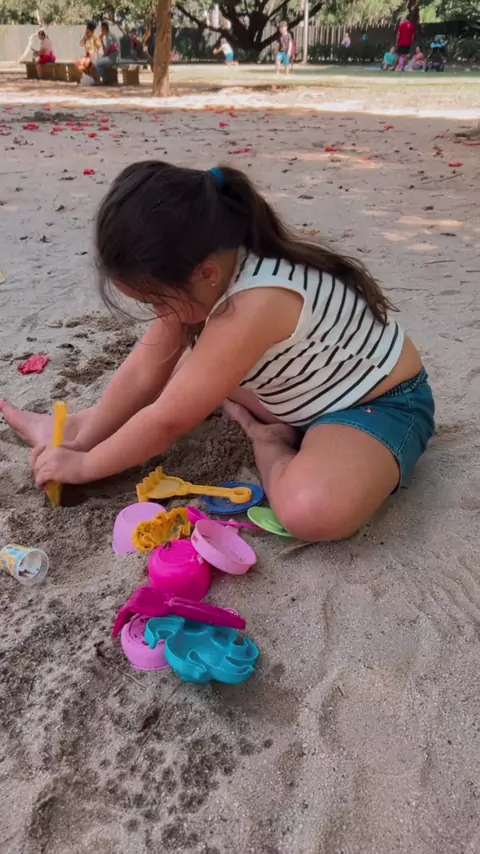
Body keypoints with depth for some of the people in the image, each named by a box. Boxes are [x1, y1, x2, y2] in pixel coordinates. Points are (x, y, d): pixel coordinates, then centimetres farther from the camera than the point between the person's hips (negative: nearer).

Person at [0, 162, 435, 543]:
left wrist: (82, 464, -14)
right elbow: (147, 370, -3)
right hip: (297, 392, 8)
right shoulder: (212, 267, -11)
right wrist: (83, 436, -3)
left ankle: (270, 446, -7)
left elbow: (169, 420, -27)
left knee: (313, 511, -36)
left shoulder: (257, 301, -36)